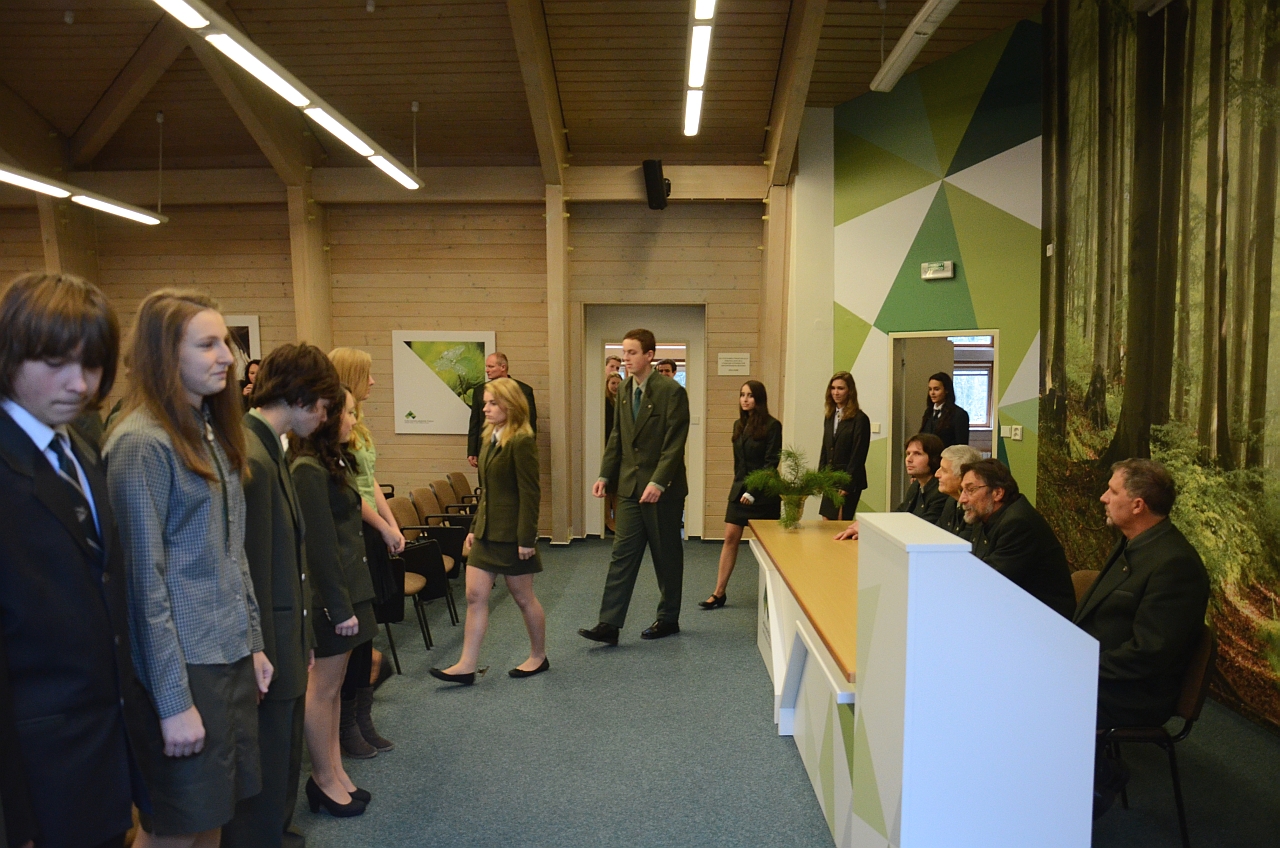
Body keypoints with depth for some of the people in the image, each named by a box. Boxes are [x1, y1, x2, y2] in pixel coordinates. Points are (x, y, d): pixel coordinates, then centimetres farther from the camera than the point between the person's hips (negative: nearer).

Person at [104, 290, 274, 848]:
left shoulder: (210, 433, 9)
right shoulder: (141, 445, -15)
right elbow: (145, 580, -16)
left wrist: (252, 643, 12)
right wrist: (173, 701, -15)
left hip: (230, 656, 7)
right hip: (184, 667, -7)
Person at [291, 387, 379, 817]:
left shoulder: (333, 462, 13)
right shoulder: (309, 470, -18)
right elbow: (320, 545, -20)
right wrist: (339, 606, -18)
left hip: (349, 585, 10)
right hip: (331, 593, -10)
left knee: (333, 683, 15)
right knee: (324, 685, 3)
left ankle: (334, 772, 25)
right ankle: (324, 780, 16)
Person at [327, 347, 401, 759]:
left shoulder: (356, 424, 14)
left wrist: (393, 524, 7)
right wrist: (385, 529, -10)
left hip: (371, 536, 9)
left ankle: (362, 720, 25)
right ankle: (346, 726, 16)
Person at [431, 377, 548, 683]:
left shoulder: (521, 442, -16)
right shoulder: (490, 439, 11)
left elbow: (530, 493, -18)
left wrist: (527, 538, -19)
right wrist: (474, 527, 16)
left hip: (511, 533, -8)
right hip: (487, 532, 8)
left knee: (523, 597, 7)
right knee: (475, 595, 4)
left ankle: (539, 657, 25)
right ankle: (467, 666, 9)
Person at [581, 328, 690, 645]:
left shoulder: (671, 391, -12)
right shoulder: (624, 390, 9)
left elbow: (675, 443, -16)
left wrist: (658, 482, -23)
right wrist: (605, 475, 8)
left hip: (663, 489, -6)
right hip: (630, 487, 6)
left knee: (667, 556, 8)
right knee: (622, 554, 2)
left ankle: (668, 618, 24)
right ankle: (609, 624, 3)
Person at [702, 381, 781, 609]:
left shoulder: (772, 426, -9)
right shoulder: (739, 425, 10)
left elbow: (771, 463, -13)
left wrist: (753, 491, -18)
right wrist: (740, 486, 13)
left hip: (763, 492, -6)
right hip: (740, 489, 6)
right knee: (730, 538, 1)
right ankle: (719, 593, 4)